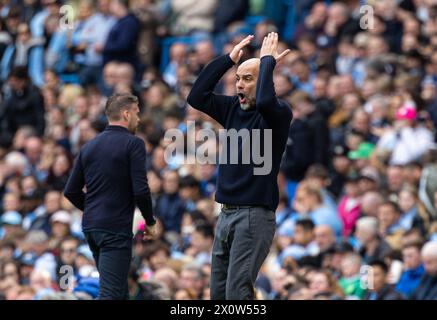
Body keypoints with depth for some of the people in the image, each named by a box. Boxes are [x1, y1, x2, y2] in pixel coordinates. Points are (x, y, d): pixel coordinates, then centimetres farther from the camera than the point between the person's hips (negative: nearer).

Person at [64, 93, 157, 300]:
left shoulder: (89, 146, 12)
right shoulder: (132, 144, -8)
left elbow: (71, 191, 12)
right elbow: (140, 190, -15)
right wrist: (150, 222, -1)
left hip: (90, 227, 8)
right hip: (116, 228, -8)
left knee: (119, 290, 18)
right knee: (111, 293, -10)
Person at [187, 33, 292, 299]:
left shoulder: (278, 114, -8)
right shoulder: (234, 108, 12)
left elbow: (265, 101, -30)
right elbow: (197, 97, 4)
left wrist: (267, 61, -15)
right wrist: (228, 60, 2)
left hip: (254, 216, -8)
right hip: (226, 214, 8)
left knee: (237, 293, -14)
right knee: (218, 293, 8)